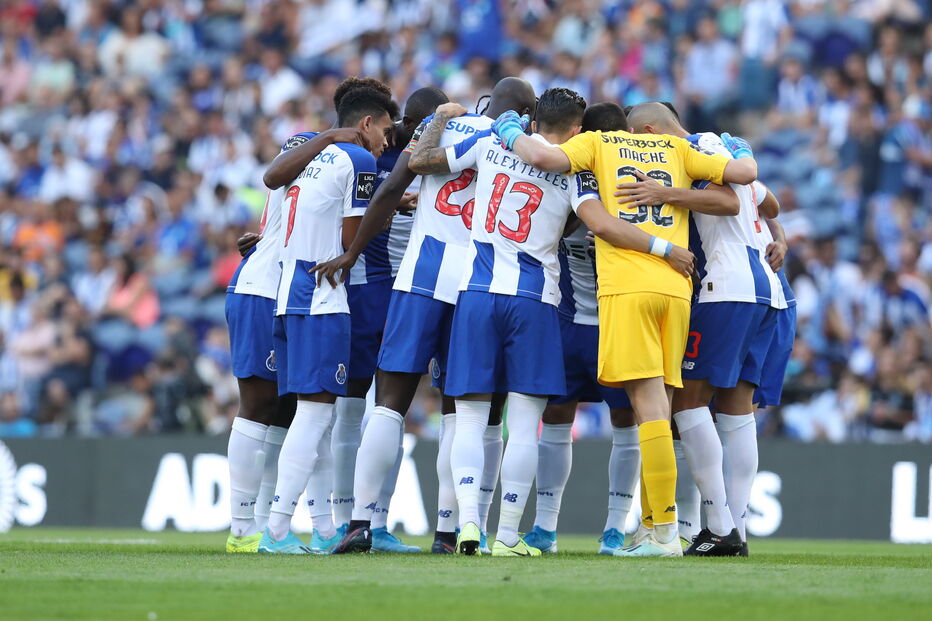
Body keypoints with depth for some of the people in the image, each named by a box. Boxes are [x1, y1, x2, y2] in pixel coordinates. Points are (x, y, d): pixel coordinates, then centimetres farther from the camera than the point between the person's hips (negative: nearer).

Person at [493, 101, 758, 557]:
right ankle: (652, 525, 9)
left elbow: (543, 157, -5)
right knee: (655, 410, 9)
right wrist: (738, 155, 37)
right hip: (676, 288, 4)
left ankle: (666, 533, -14)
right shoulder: (676, 148, 22)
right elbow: (744, 173, 15)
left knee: (650, 406, -9)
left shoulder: (596, 143, 12)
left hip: (627, 286, -4)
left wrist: (511, 134, 14)